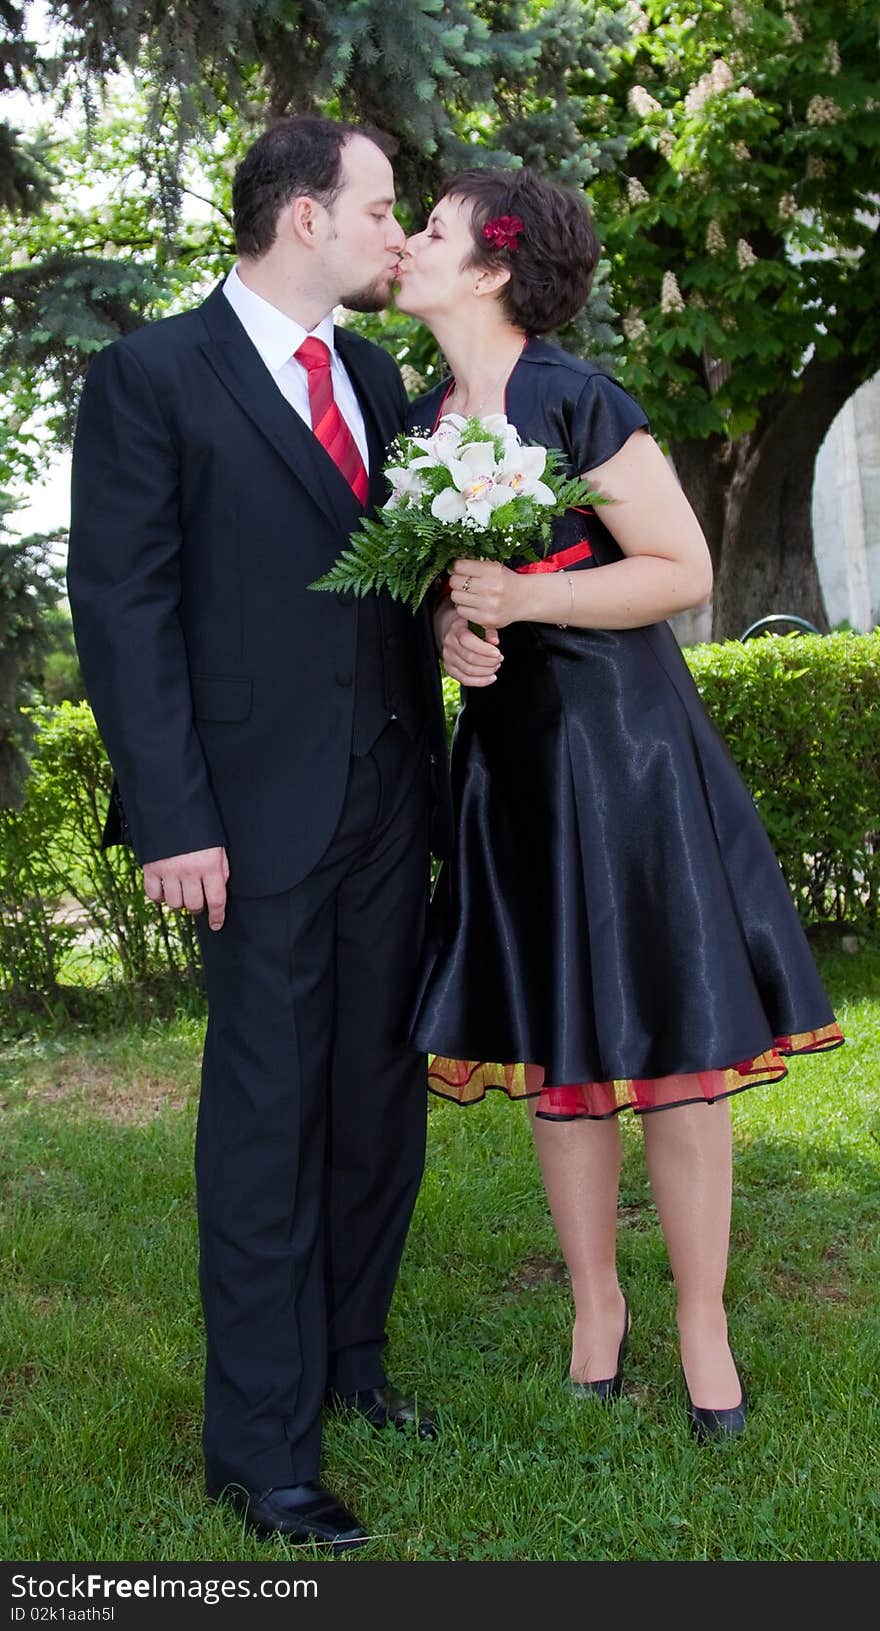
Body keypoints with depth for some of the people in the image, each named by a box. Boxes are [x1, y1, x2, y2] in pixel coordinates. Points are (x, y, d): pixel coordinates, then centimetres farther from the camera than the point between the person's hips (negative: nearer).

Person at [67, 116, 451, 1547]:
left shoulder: (376, 377, 13)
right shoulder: (154, 375, -6)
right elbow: (122, 605, -10)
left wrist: (429, 764, 2)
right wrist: (173, 818, -15)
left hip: (390, 796, 6)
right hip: (263, 804, -6)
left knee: (380, 1095, 13)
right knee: (268, 1113, 0)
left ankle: (348, 1359, 31)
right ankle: (259, 1442, 12)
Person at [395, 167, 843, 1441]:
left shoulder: (578, 402, -12)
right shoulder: (422, 422, 8)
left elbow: (685, 572, -12)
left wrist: (527, 597, -20)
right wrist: (450, 630, -4)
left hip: (624, 745, -5)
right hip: (511, 755, 6)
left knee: (672, 1038, 0)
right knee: (556, 1051, 10)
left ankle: (703, 1322, 15)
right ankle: (597, 1302, 25)